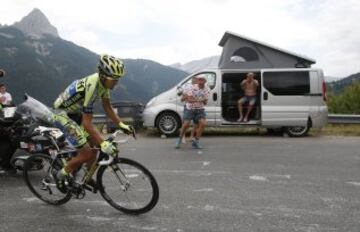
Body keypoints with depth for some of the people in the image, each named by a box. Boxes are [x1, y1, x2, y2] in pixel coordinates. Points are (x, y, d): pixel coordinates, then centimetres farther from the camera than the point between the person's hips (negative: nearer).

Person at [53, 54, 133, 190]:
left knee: (95, 143, 6)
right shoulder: (91, 86, -34)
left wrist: (122, 125, -6)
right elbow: (87, 123, -34)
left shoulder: (104, 82, -8)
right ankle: (60, 176, 13)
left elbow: (107, 107, 3)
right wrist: (104, 144, -37)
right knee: (87, 153, -10)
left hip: (75, 113, 9)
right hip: (63, 116, -9)